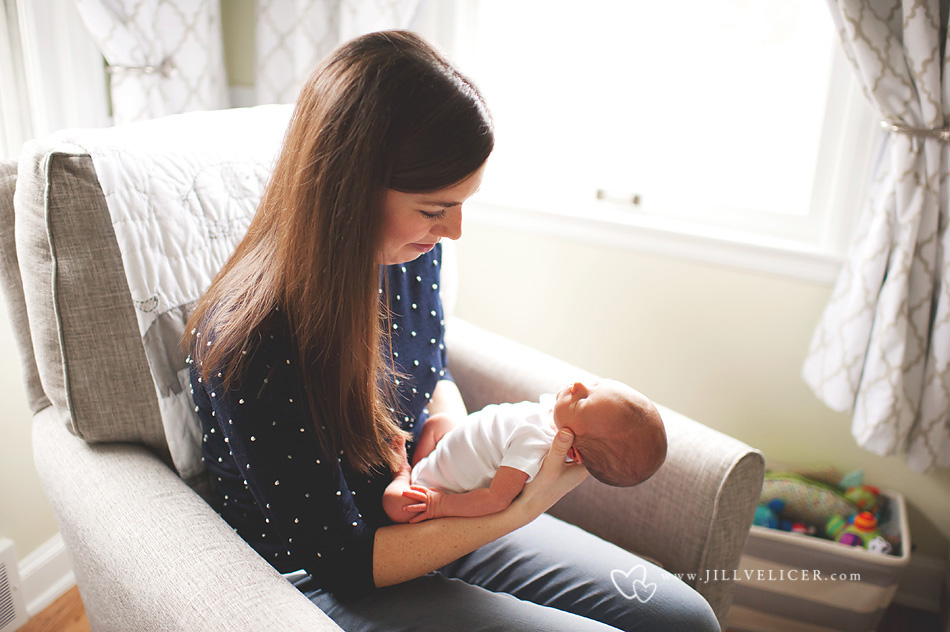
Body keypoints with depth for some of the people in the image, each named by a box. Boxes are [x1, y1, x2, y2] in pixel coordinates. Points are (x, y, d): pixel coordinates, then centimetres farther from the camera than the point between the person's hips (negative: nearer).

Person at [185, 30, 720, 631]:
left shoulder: (411, 252, -9)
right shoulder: (250, 348, -30)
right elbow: (341, 560, -22)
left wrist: (453, 428, -11)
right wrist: (519, 514, -26)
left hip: (429, 515, 6)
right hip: (325, 582, -6)